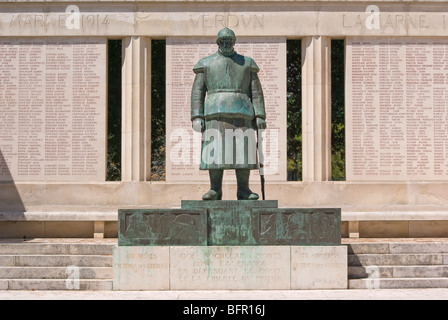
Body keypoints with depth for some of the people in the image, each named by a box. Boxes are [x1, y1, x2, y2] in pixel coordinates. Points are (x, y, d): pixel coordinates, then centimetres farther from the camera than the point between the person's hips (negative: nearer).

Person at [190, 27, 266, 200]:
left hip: (241, 113, 1)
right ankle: (215, 189, -3)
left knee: (244, 150, -5)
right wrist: (196, 117, -3)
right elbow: (197, 91, 8)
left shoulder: (247, 63, 13)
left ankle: (243, 190, -1)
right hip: (215, 113, 0)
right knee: (215, 150, -7)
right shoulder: (206, 63, 12)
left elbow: (256, 92, 10)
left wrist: (260, 116, 0)